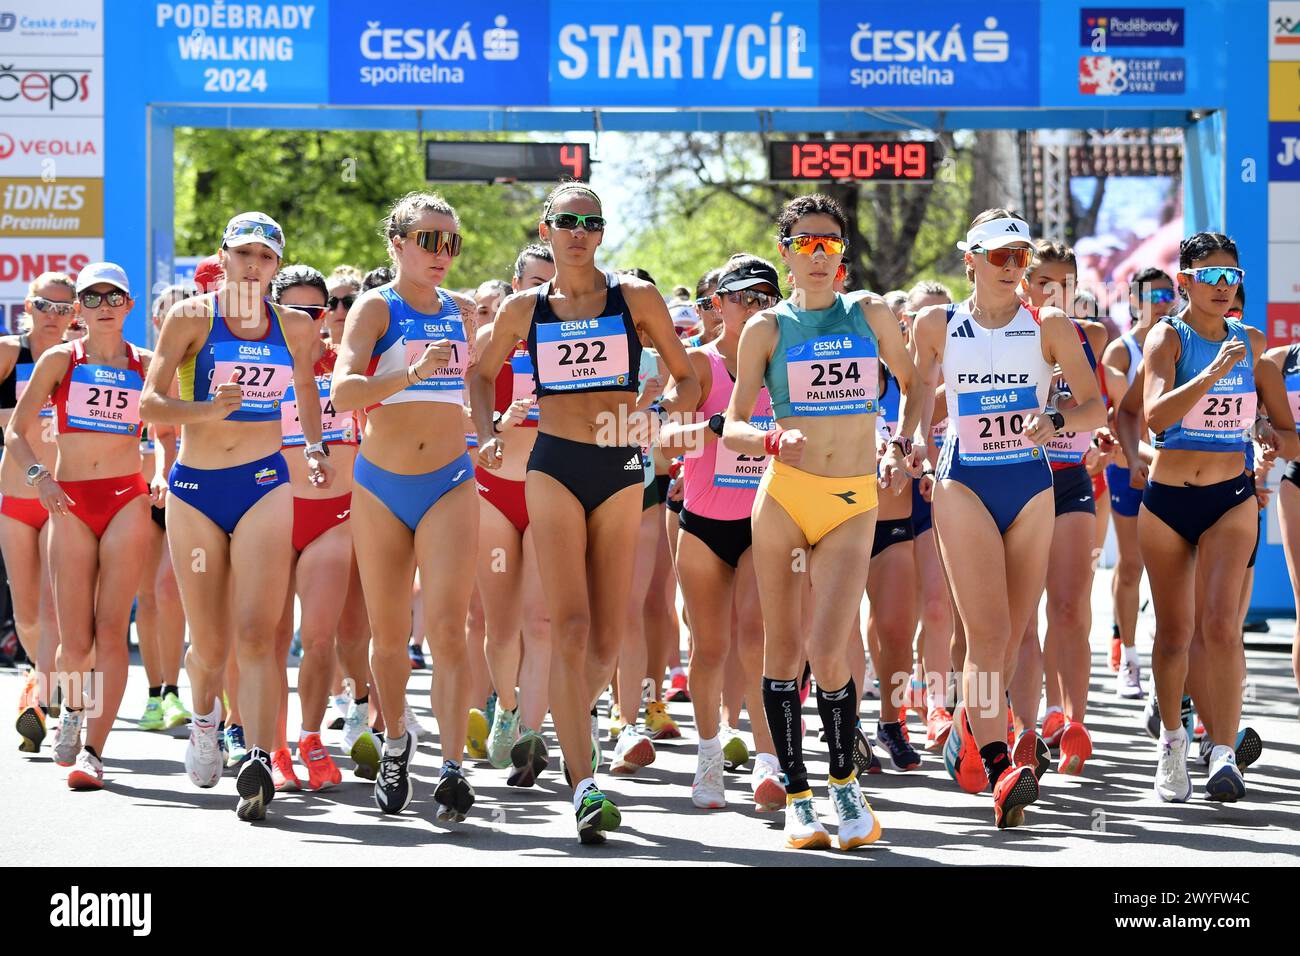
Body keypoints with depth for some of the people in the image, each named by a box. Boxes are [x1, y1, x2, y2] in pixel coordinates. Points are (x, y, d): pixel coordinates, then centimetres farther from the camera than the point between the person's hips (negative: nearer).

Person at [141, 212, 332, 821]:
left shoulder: (294, 327, 6)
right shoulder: (192, 318, -2)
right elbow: (150, 402, -8)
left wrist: (316, 447, 9)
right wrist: (209, 409, -25)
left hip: (264, 484, 0)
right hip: (195, 487, 0)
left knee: (255, 632, -17)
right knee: (209, 645, 8)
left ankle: (259, 765, -25)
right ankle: (204, 717, 41)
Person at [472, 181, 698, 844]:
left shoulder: (636, 299, 4)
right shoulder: (523, 310, 7)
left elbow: (688, 381, 8)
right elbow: (483, 374, 22)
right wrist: (488, 436, 7)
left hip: (621, 471, 1)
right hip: (554, 467, -1)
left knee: (607, 641, 3)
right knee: (570, 629, -13)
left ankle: (572, 722, 34)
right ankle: (585, 787, -16)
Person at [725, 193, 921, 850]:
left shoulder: (870, 315, 7)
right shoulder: (767, 328, 3)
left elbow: (912, 384, 23)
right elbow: (732, 427, 2)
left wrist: (900, 449, 8)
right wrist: (773, 441, -19)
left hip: (853, 503, 0)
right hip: (783, 496, 0)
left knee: (827, 652, -13)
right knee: (782, 648, 3)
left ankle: (844, 783, 7)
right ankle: (797, 796, 13)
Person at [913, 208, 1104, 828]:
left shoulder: (1050, 327, 3)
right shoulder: (937, 325, 3)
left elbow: (1094, 407, 2)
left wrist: (1058, 421, -17)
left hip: (1031, 485, 2)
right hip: (964, 482, -2)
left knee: (1009, 634, 6)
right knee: (988, 631, -15)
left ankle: (971, 728, 31)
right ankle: (1000, 772, -21)